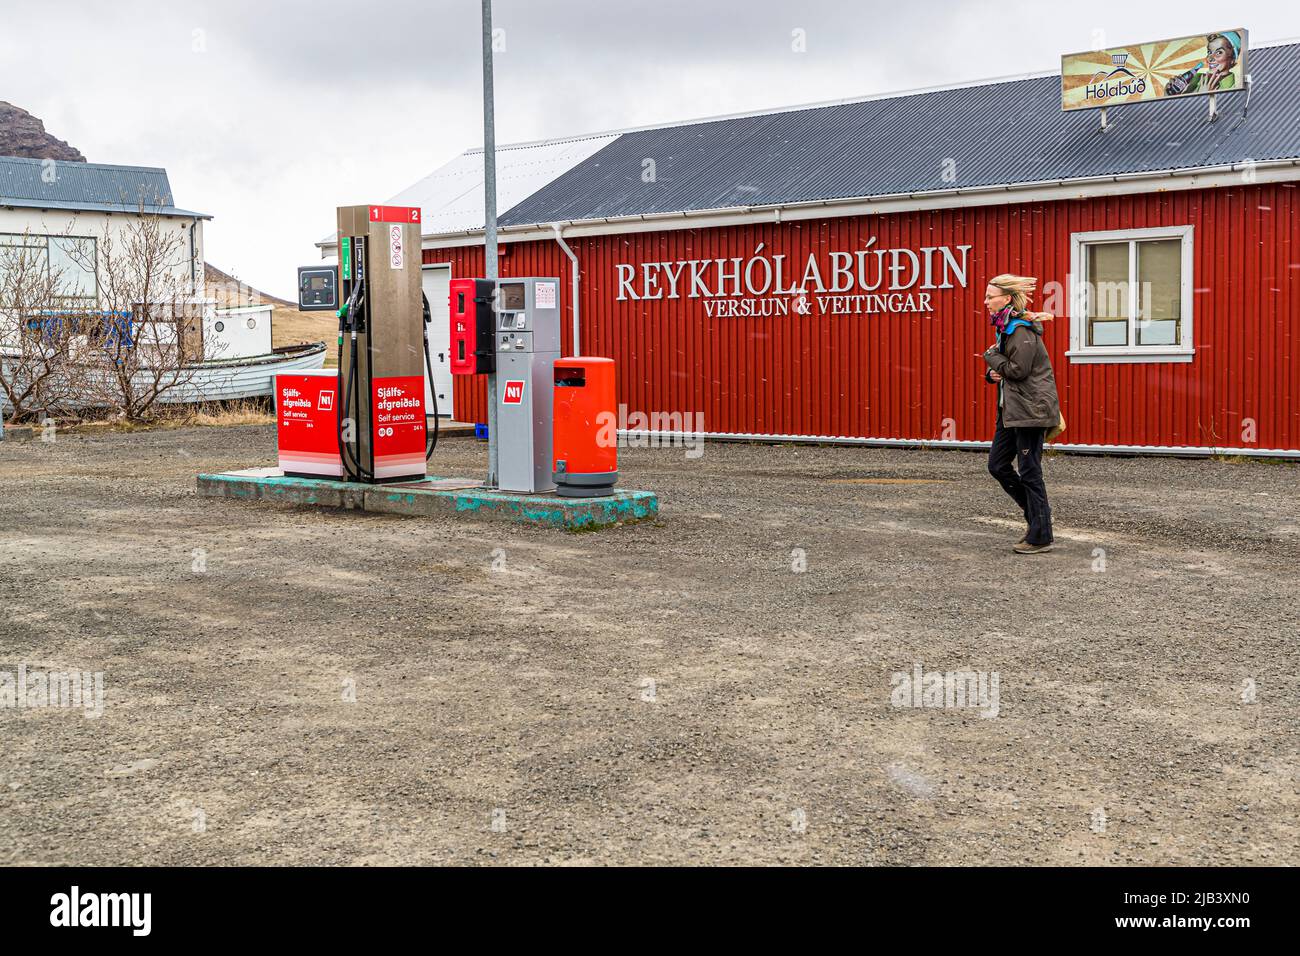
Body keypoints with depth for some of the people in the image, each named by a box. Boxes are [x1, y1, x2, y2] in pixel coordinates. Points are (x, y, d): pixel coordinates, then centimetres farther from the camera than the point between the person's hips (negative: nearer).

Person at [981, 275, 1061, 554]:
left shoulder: (1022, 330, -15)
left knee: (1029, 471, -5)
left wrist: (991, 356, -7)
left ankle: (1041, 537, 3)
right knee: (997, 465, 10)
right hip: (1011, 409, 10)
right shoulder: (1005, 327, 14)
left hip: (1031, 409, -10)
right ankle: (1038, 514, 21)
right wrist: (993, 372, -2)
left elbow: (1018, 369, -22)